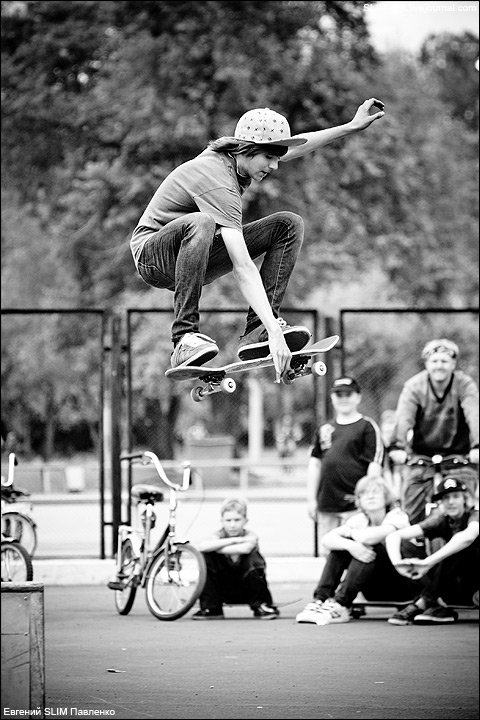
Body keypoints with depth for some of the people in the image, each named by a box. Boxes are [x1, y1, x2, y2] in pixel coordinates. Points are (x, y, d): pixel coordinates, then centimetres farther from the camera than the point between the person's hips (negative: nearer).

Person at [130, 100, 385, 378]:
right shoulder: (220, 183, -31)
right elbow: (242, 267, -38)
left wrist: (352, 126, 14)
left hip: (199, 257, 9)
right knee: (201, 223, -43)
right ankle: (185, 337, -37)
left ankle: (257, 330, -14)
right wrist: (274, 332, -43)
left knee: (289, 225, -4)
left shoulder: (232, 153, -4)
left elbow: (294, 147, 16)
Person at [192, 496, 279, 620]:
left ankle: (261, 605, -11)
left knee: (252, 557, -30)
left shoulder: (250, 536, -15)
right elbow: (202, 546, -33)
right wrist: (233, 540, -32)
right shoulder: (219, 536, -10)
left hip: (247, 590, -2)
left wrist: (216, 548, -29)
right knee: (206, 556, -20)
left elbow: (245, 549, -41)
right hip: (225, 590, 2)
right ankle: (210, 608, -10)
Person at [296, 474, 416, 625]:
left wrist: (350, 532, -13)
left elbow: (369, 537, -36)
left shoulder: (397, 516, -16)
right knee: (342, 544, -12)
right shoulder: (360, 519, 2)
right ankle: (320, 600, -22)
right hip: (375, 591, 6)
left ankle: (341, 606, -32)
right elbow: (327, 539, -14)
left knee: (369, 545, -29)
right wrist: (350, 545, -35)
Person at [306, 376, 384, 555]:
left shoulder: (367, 427, -1)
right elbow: (314, 464, 19)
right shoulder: (324, 429, 16)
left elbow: (374, 465, -6)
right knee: (327, 553, 7)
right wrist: (311, 499, 13)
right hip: (326, 506, 6)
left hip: (354, 506, -6)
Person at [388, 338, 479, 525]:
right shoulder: (414, 386, -11)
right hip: (420, 456, 1)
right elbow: (403, 419, -25)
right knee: (412, 513, -3)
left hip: (459, 456, -1)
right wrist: (397, 447, -43)